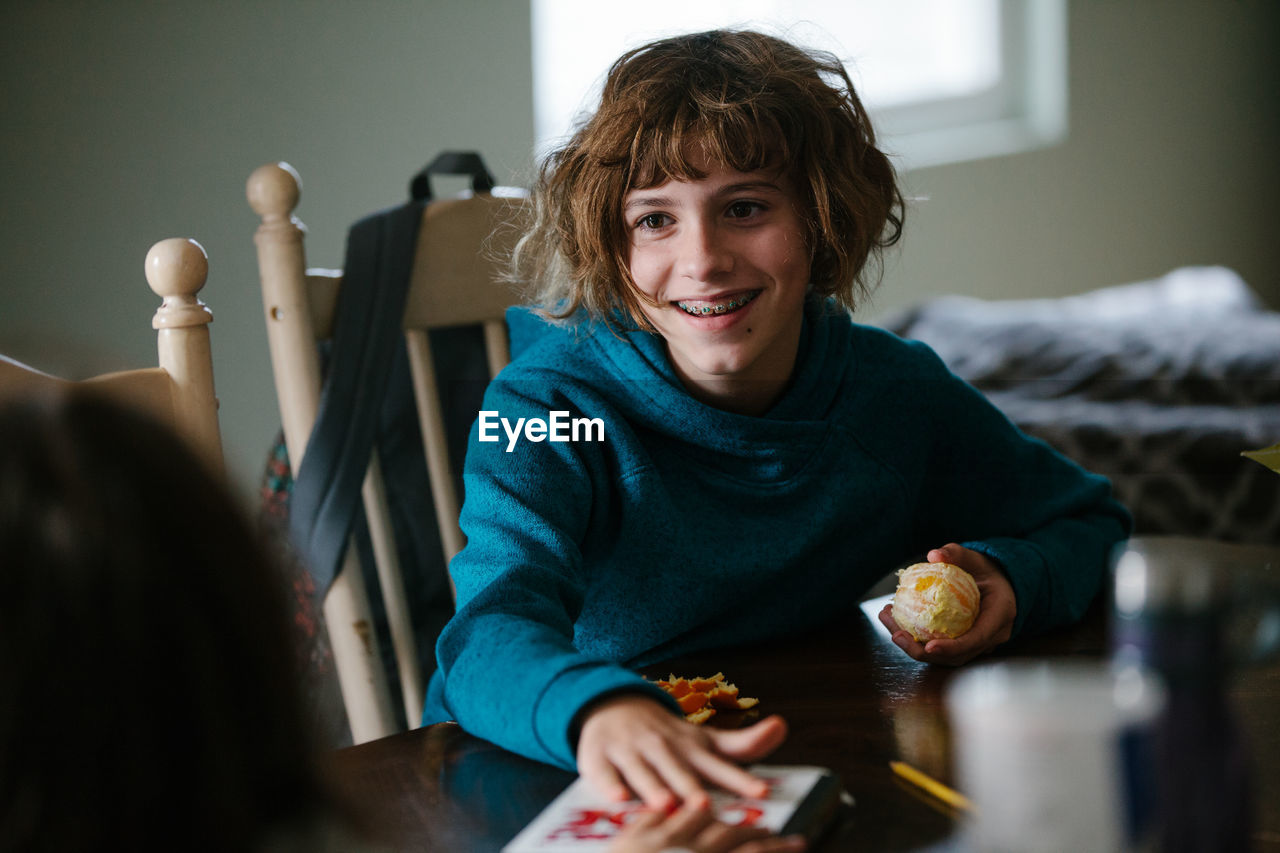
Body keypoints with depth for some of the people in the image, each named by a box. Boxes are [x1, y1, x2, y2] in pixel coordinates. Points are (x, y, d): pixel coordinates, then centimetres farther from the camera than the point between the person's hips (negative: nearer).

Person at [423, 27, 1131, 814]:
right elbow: (494, 634, -34)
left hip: (784, 771, 4)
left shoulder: (897, 393, -5)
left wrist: (1012, 580, -15)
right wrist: (601, 709, -57)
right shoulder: (543, 410, -17)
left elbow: (1089, 523, 9)